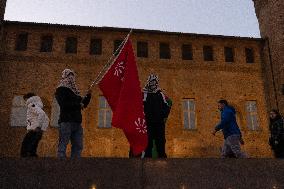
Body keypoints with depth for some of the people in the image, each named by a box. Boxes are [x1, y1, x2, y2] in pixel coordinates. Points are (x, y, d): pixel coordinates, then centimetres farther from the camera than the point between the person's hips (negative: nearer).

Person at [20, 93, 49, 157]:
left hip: (33, 131, -10)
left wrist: (38, 126, -22)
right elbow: (46, 119, 22)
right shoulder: (37, 107, 25)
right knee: (32, 151, 13)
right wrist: (42, 128, 13)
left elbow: (42, 113, -22)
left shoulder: (32, 105, -3)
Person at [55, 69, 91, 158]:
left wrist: (88, 95, 8)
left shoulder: (74, 91, 21)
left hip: (77, 122, 8)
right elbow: (63, 104, -14)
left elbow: (83, 104, 24)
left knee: (78, 146, 7)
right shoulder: (61, 90, 1)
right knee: (63, 145, -8)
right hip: (66, 121, -8)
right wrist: (78, 105, -10)